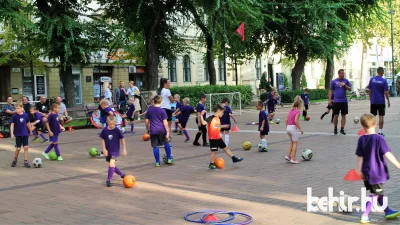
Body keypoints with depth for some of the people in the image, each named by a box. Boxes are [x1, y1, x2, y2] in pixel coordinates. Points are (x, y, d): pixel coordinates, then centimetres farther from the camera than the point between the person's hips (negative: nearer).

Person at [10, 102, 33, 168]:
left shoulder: (25, 115, -2)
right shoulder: (14, 116, -9)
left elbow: (28, 123, 11)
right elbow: (12, 124, -8)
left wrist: (30, 131, 22)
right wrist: (12, 133, -17)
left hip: (25, 134, 2)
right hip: (18, 135, -2)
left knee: (26, 147, -3)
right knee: (18, 148, 1)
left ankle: (25, 161, 3)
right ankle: (15, 160, 24)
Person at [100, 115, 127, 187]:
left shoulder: (117, 130, -12)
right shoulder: (104, 130, -6)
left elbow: (122, 139, -2)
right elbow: (103, 140, 2)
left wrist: (124, 149, -2)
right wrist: (104, 149, -6)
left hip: (115, 151, -4)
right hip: (108, 151, 4)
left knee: (111, 164, -20)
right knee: (112, 166, 13)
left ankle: (108, 180, -11)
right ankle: (122, 174, 36)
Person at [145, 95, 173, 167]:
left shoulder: (149, 110, 5)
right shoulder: (162, 111, -5)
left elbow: (147, 121, 10)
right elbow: (165, 122, -9)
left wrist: (148, 129, 23)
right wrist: (168, 132, -7)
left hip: (153, 131, 2)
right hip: (161, 130, -2)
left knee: (155, 146, 6)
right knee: (166, 143, 17)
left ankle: (157, 162, 9)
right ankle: (169, 158, 17)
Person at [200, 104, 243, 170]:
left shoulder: (218, 119, 9)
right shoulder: (211, 118, -17)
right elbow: (203, 123, -28)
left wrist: (224, 126, 36)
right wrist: (201, 115, -36)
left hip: (218, 138, 8)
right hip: (213, 139, -8)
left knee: (225, 148, 17)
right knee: (214, 151, -2)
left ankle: (234, 158, 27)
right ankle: (211, 164, 12)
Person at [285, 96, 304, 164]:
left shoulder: (291, 110, 11)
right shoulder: (297, 111, -11)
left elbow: (287, 120, 11)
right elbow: (296, 121, -23)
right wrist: (300, 129, -17)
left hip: (288, 127, 8)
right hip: (293, 127, -7)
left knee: (292, 142, 22)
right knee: (295, 143, 2)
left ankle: (288, 156, 17)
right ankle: (293, 159, 2)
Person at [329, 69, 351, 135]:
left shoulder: (346, 80, 5)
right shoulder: (334, 81, 2)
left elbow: (350, 89, 3)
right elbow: (331, 91, 5)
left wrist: (345, 85, -14)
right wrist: (330, 99, -1)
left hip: (344, 101, 1)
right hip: (336, 101, -1)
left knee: (343, 115, 3)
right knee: (336, 115, 1)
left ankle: (342, 129, 10)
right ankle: (335, 128, 18)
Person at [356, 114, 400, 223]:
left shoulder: (361, 139, -3)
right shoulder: (379, 138, -16)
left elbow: (359, 157, 0)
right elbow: (387, 154, -18)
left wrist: (360, 171, 6)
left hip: (367, 172, 6)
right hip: (377, 172, -6)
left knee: (378, 192, 19)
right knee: (375, 194, 4)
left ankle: (387, 211, 34)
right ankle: (365, 216, 1)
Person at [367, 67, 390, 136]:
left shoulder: (372, 79, -1)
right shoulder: (384, 81, -10)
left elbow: (369, 90, 3)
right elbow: (386, 92, -10)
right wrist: (388, 100, 0)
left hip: (373, 101, 3)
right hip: (381, 101, -3)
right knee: (381, 116, 3)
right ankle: (380, 132, 4)